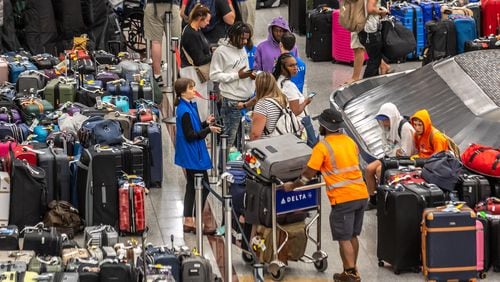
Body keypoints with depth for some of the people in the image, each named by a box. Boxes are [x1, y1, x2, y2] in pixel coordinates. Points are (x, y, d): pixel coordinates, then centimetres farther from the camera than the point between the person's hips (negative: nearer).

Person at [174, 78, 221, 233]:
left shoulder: (189, 106, 9)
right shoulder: (185, 111, -21)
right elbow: (190, 135, -21)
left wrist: (206, 123, 3)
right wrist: (208, 129, -22)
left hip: (191, 155, 10)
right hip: (193, 155, -10)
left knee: (192, 186, 15)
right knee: (204, 186, -4)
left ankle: (188, 221, 20)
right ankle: (197, 220, 1)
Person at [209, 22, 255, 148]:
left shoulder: (242, 48, 11)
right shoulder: (221, 51, -13)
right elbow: (214, 75, -14)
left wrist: (251, 74, 0)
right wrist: (237, 75, -18)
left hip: (248, 99, 7)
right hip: (232, 101, -7)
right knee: (230, 137, -4)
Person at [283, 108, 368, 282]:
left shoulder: (322, 147, -9)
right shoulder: (350, 142, 12)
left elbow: (308, 175, -6)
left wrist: (292, 186, 9)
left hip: (343, 199, -7)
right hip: (361, 195, 7)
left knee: (344, 238, 1)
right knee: (352, 236, 17)